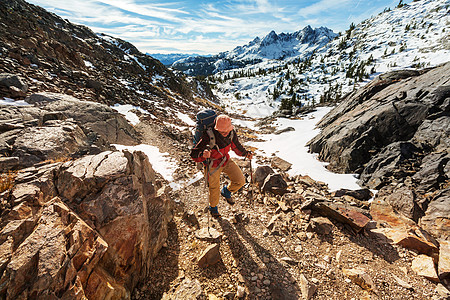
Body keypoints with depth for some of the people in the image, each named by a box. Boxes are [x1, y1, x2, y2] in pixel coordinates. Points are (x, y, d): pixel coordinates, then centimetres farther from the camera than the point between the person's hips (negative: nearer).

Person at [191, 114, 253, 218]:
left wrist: (245, 153, -9)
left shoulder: (231, 133, -17)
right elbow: (193, 154, -32)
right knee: (215, 190, 10)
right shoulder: (209, 138, -35)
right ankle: (213, 207, 45)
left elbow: (236, 146, 3)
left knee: (240, 181, -1)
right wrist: (203, 155, -53)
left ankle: (226, 191, 32)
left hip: (226, 160, 5)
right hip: (213, 165, -4)